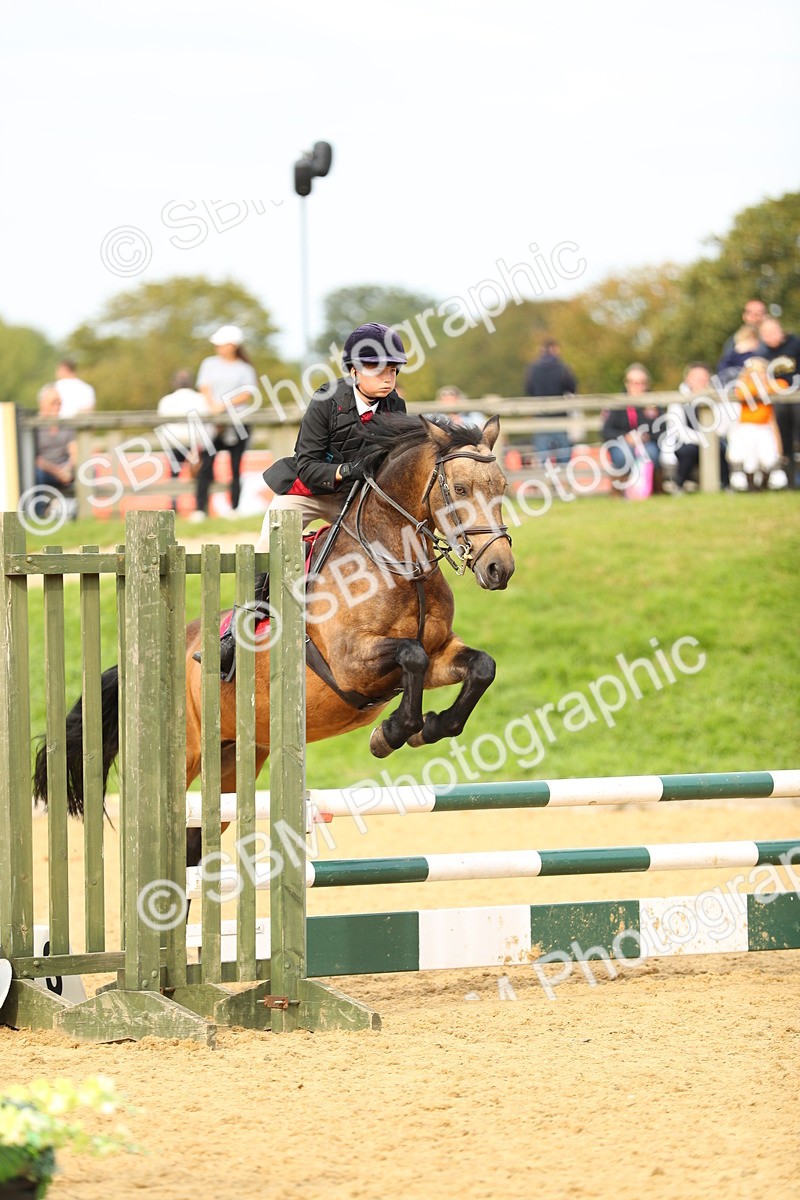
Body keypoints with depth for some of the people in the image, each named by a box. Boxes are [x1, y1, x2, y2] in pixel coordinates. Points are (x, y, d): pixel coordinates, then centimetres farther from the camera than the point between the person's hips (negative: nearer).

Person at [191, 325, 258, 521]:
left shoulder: (245, 368, 7)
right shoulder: (210, 364, 13)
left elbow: (248, 394, -3)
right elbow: (205, 388, 4)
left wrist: (224, 406, -15)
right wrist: (214, 410, -12)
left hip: (238, 422, -1)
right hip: (212, 422, 1)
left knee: (236, 468, -1)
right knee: (206, 465, -10)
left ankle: (234, 509, 3)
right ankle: (200, 509, -12)